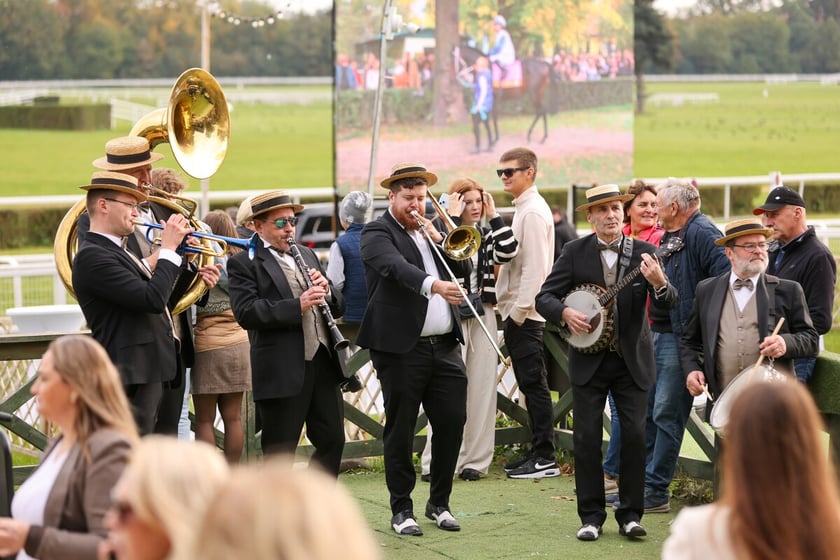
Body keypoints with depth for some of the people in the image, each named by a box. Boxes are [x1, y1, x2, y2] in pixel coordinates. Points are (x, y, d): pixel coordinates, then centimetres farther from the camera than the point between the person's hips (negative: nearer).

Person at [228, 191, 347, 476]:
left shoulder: (307, 255, 18)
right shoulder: (244, 263, -3)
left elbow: (339, 306, 19)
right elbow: (246, 313, -18)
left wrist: (326, 291, -4)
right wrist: (297, 306, -25)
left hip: (323, 364, 7)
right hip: (282, 372, -7)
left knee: (332, 441, 11)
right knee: (280, 452, 0)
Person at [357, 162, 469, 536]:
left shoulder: (430, 231, 17)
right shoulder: (377, 233, -5)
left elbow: (461, 269, 12)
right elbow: (397, 267, -24)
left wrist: (438, 238, -3)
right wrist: (433, 285, -41)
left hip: (444, 347, 6)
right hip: (401, 348, -6)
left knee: (452, 422, 4)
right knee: (400, 430, 1)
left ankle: (439, 503, 18)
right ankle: (401, 510, 10)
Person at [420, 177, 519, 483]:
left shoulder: (487, 235, 12)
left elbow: (509, 251, -6)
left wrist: (494, 215, -3)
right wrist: (453, 218, -17)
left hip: (482, 317, 5)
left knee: (482, 389, 5)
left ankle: (474, 460, 10)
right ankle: (436, 463, -5)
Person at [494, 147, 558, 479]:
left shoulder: (533, 212, -13)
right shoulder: (524, 209, 17)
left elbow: (534, 266, -19)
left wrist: (519, 311, -19)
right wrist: (511, 311, 15)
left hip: (525, 314, -10)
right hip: (517, 311, 10)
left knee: (533, 384, -7)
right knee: (531, 385, 11)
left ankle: (545, 458, -4)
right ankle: (538, 452, 16)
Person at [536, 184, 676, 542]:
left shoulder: (643, 252, 0)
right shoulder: (575, 252, 0)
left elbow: (670, 303, -9)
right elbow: (544, 297, 0)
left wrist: (659, 283, -30)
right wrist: (565, 313, -20)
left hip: (632, 360, 0)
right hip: (589, 359, 0)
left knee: (635, 434, -4)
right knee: (587, 438, 0)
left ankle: (630, 515, 7)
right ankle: (591, 516, 9)